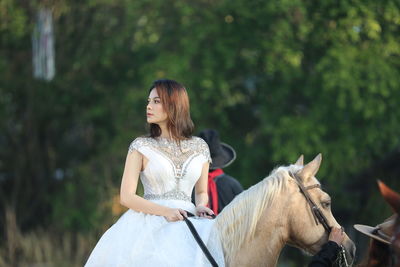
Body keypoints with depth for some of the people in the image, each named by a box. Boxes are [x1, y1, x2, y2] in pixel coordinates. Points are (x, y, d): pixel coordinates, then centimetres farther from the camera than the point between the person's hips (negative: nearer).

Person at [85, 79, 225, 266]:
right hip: (149, 221, -2)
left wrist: (200, 207, 0)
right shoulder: (141, 147, 6)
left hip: (187, 225, 2)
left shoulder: (199, 148, 13)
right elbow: (126, 197, -1)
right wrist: (165, 211, -13)